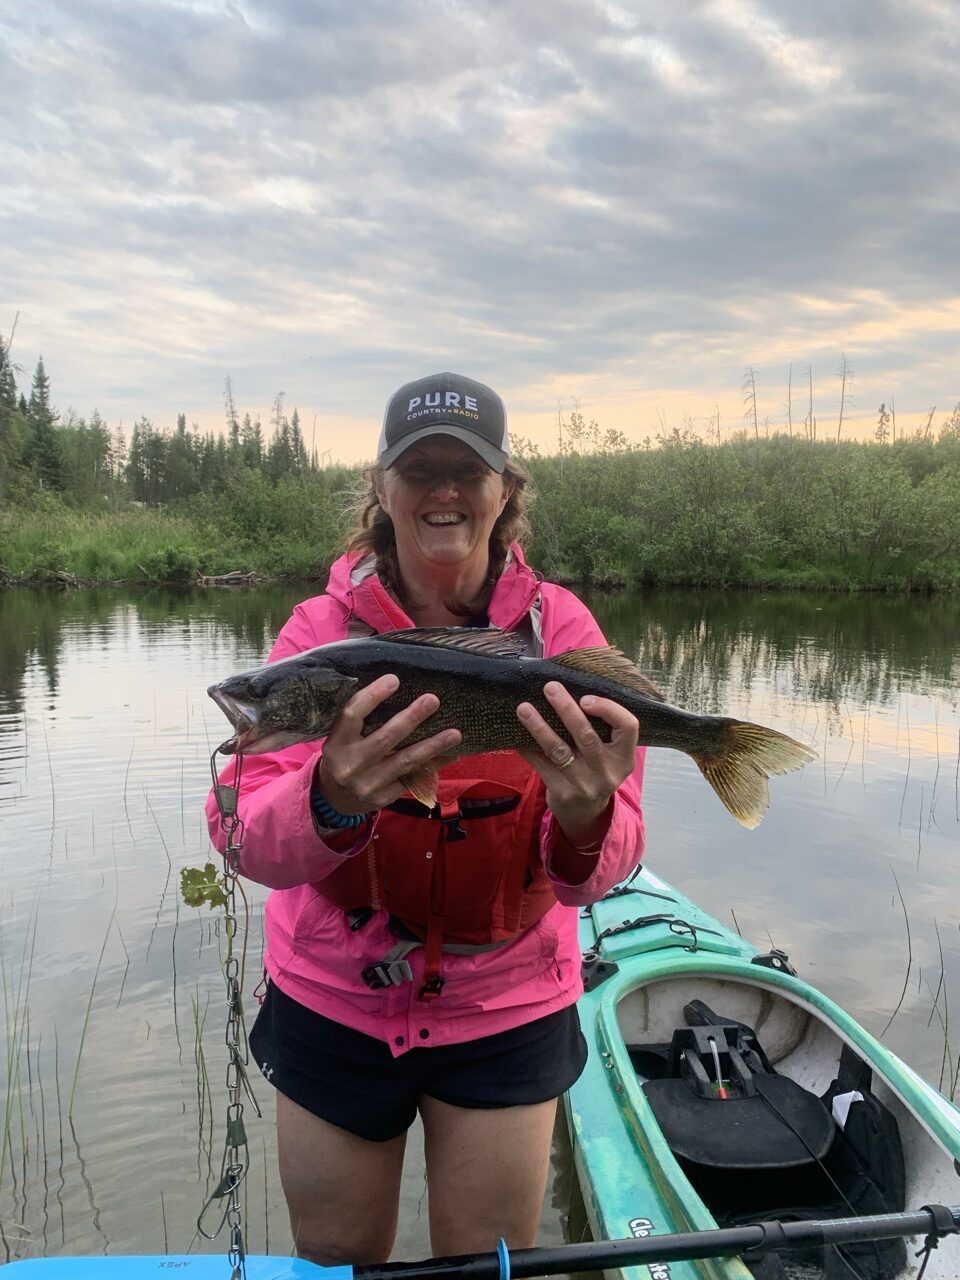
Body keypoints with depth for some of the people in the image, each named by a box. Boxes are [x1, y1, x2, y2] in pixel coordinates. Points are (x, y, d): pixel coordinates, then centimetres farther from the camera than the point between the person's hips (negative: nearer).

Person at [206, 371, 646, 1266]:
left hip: (505, 1012, 0)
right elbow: (244, 840, -22)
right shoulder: (323, 627, -11)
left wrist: (585, 825, -40)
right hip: (333, 1001, 1)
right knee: (335, 1261, 22)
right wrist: (333, 804, -43)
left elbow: (595, 872, -17)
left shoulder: (557, 626, -11)